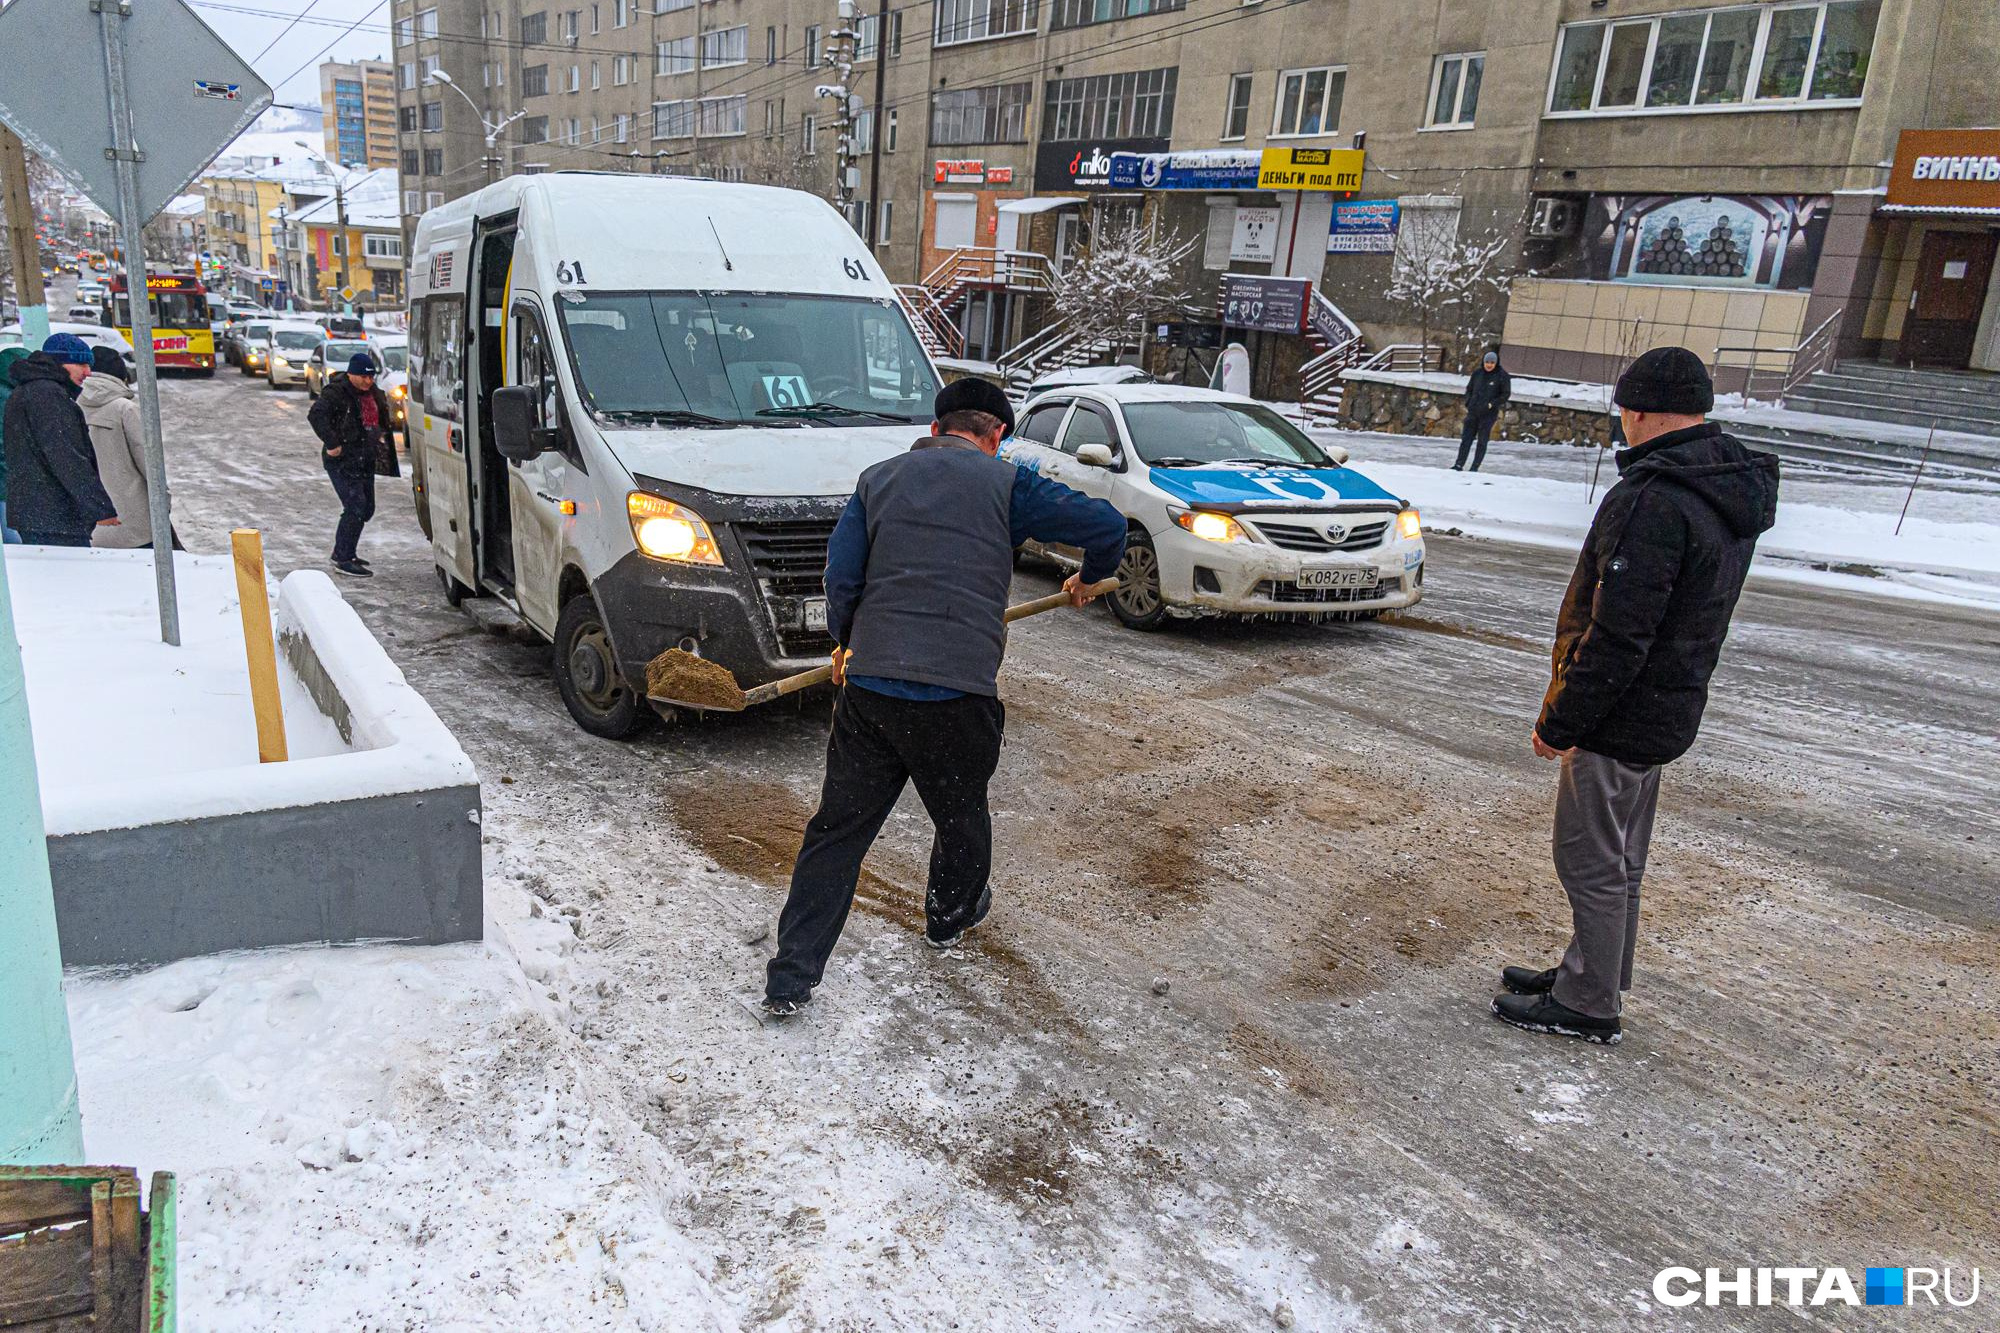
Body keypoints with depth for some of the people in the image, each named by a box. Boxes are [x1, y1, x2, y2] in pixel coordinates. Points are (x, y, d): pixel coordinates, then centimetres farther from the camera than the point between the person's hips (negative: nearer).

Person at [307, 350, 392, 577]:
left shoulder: (372, 392, 10)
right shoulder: (336, 392, -14)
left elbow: (383, 415, 31)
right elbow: (315, 415, -28)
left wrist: (380, 433, 20)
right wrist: (331, 443, -29)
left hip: (365, 460, 8)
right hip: (342, 460, -8)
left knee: (367, 508, 12)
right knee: (356, 507, -14)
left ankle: (342, 552, 26)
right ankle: (344, 559, -7)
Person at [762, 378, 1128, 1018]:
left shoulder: (879, 478, 11)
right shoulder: (1005, 484, 3)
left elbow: (841, 576, 6)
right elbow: (1107, 525, 0)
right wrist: (1089, 578, 21)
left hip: (869, 684, 3)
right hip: (956, 690, -2)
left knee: (838, 827, 11)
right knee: (960, 816, 23)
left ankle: (790, 978, 12)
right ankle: (949, 920, 48)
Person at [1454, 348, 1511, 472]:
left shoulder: (1502, 376, -5)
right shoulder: (1477, 373, 6)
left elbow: (1506, 394, -3)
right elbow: (1469, 389, 17)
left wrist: (1492, 404, -13)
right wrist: (1468, 403, 3)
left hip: (1489, 414, -3)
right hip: (1473, 411, 3)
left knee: (1482, 442, 0)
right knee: (1466, 439, 0)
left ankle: (1475, 468, 3)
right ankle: (1459, 465, 2)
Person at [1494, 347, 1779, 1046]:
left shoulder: (1656, 500, -25)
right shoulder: (1734, 492, 8)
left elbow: (1617, 636, -27)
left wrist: (1560, 720, -17)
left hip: (1619, 717, -10)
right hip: (1668, 712, 10)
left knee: (1591, 862, 3)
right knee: (1620, 860, 20)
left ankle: (1588, 1006, 15)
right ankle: (1593, 974, 35)